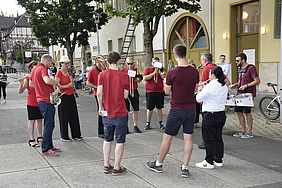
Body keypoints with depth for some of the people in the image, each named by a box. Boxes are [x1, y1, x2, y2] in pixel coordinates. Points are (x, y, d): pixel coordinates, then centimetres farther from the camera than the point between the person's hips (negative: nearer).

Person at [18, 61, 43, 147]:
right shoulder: (27, 78, -8)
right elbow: (20, 91, -10)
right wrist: (21, 84, -28)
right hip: (31, 103, -5)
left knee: (40, 120, 11)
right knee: (31, 121, 1)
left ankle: (39, 137, 23)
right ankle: (31, 140, 7)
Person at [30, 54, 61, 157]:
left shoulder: (34, 69, 16)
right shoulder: (42, 69, -14)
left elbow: (31, 83, 26)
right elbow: (47, 80, -34)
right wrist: (56, 82, -15)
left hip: (40, 100, 10)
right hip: (46, 101, -10)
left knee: (49, 125, 17)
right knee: (49, 125, -5)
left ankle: (49, 146, 24)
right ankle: (45, 149, -2)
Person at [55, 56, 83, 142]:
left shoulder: (69, 72, 11)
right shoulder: (59, 73, -9)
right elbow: (57, 86, -13)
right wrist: (67, 86, -22)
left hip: (71, 96, 7)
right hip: (63, 96, -7)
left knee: (74, 116, 10)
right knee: (64, 117, 1)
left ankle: (76, 135, 20)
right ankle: (64, 136, 11)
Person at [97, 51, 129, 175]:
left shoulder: (102, 74, -4)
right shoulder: (124, 76, -7)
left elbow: (99, 93, -9)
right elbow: (125, 95, -4)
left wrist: (101, 107, 4)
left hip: (107, 113, 3)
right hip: (120, 114, -3)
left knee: (107, 140, 18)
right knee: (120, 141, 6)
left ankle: (106, 166, 23)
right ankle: (116, 168, 11)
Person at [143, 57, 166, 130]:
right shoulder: (148, 69, 4)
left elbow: (163, 77, -6)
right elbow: (145, 78, -12)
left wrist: (158, 71, -11)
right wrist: (154, 73, -12)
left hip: (160, 91, 2)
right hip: (150, 92, -2)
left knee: (159, 108, 9)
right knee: (149, 108, 4)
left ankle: (160, 123, 17)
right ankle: (148, 123, 14)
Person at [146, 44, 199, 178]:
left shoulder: (172, 73, -14)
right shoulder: (194, 72, -1)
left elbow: (167, 92, -3)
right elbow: (195, 90, 10)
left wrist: (166, 82, 12)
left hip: (176, 110, -4)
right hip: (191, 109, 4)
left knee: (167, 138, 9)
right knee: (188, 139, 7)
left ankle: (158, 164, 22)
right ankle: (185, 168, 10)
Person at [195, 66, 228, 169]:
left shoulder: (209, 87, -18)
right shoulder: (224, 87, 6)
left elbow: (198, 98, -15)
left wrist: (200, 92, 5)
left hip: (210, 115, -8)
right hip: (221, 114, 8)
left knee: (209, 139, 1)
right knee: (218, 138, 14)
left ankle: (209, 162, 7)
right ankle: (219, 160, 22)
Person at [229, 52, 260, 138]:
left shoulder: (251, 68, -13)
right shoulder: (240, 68, 13)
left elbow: (257, 81, -15)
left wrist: (246, 85, -22)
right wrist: (234, 85, 7)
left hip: (248, 94, -8)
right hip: (240, 94, 9)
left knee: (247, 112, -1)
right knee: (239, 112, 9)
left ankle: (249, 132, 10)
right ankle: (243, 131, 20)